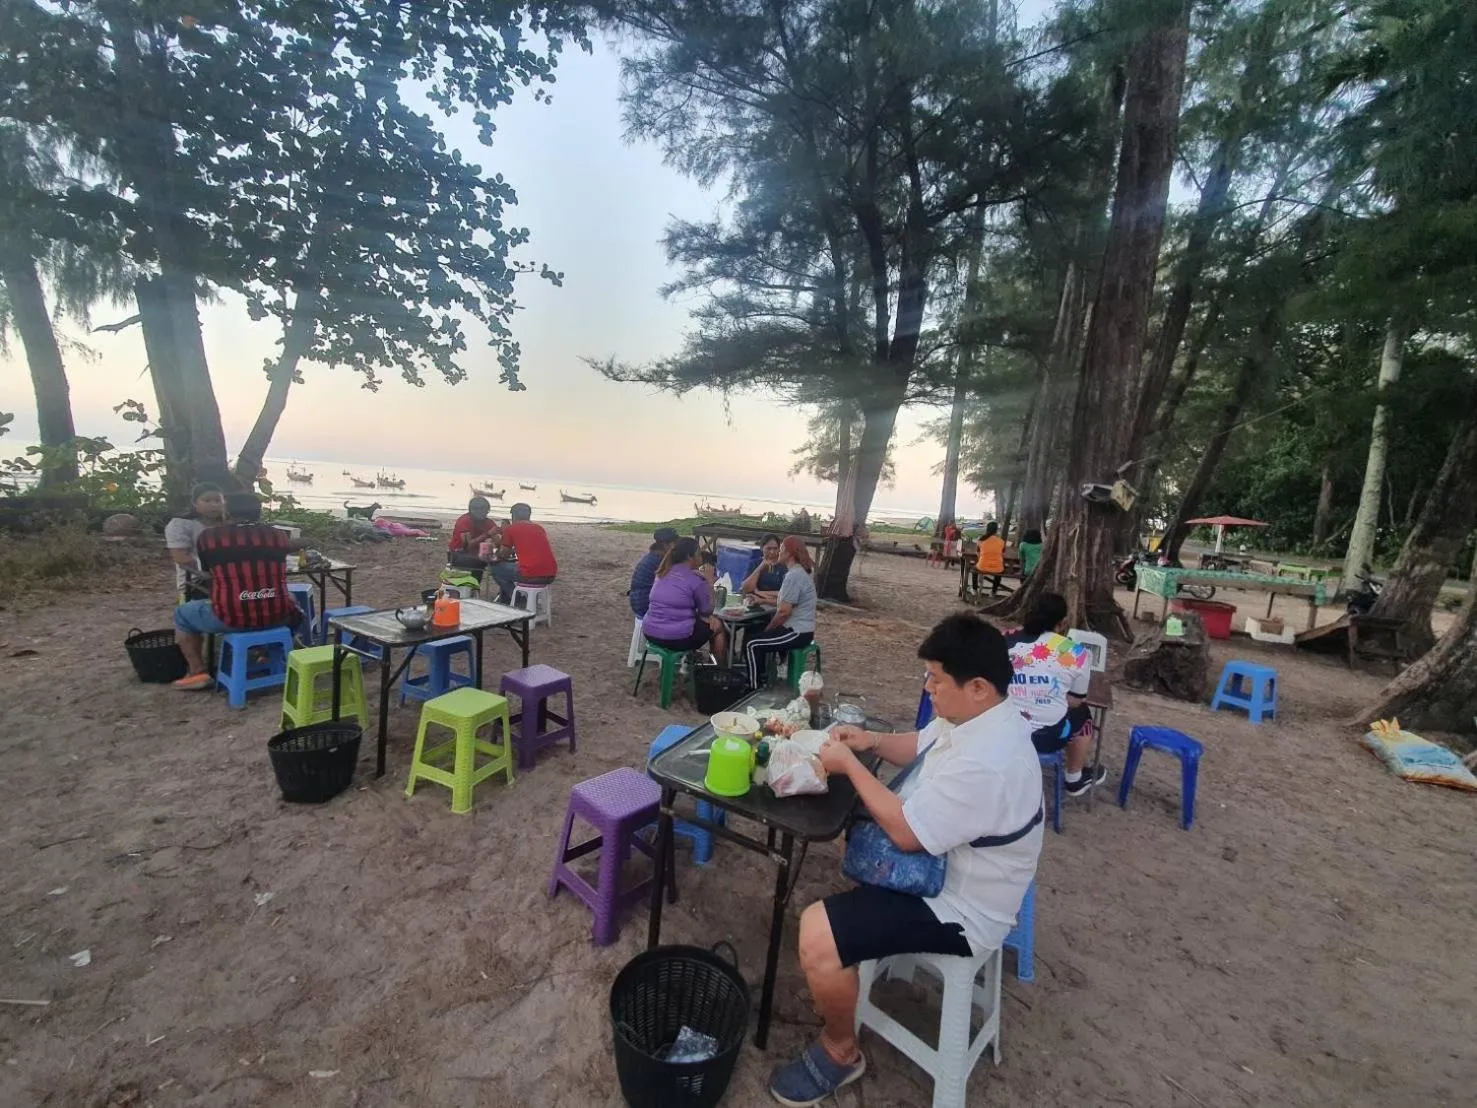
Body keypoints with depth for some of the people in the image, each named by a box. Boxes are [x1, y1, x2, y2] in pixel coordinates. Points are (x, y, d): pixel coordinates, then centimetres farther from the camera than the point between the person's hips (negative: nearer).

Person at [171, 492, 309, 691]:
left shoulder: (208, 537, 2)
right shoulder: (277, 535, 4)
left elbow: (206, 569, 20)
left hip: (231, 617, -1)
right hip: (276, 616, 2)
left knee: (182, 614, 28)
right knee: (291, 600, 36)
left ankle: (198, 673, 21)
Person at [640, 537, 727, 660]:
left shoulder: (663, 573, 8)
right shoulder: (695, 580, -12)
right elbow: (707, 611, 0)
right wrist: (709, 581, 4)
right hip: (677, 638, -7)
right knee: (718, 626, 17)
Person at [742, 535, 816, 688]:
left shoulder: (794, 575, -22)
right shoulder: (798, 572, 12)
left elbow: (784, 611, -23)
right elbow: (785, 602, 17)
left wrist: (767, 629, -9)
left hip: (797, 632, -11)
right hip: (798, 628, 11)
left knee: (751, 644, -10)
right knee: (755, 636, 20)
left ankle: (755, 688, 0)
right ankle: (761, 676, 28)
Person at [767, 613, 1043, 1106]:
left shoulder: (986, 764, -35)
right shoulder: (978, 717, -5)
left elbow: (907, 832, -30)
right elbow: (921, 748, 12)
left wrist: (850, 765, -20)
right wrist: (873, 742, -7)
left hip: (957, 907, -10)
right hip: (947, 867, 10)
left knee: (817, 934, -20)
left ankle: (840, 1051, 8)